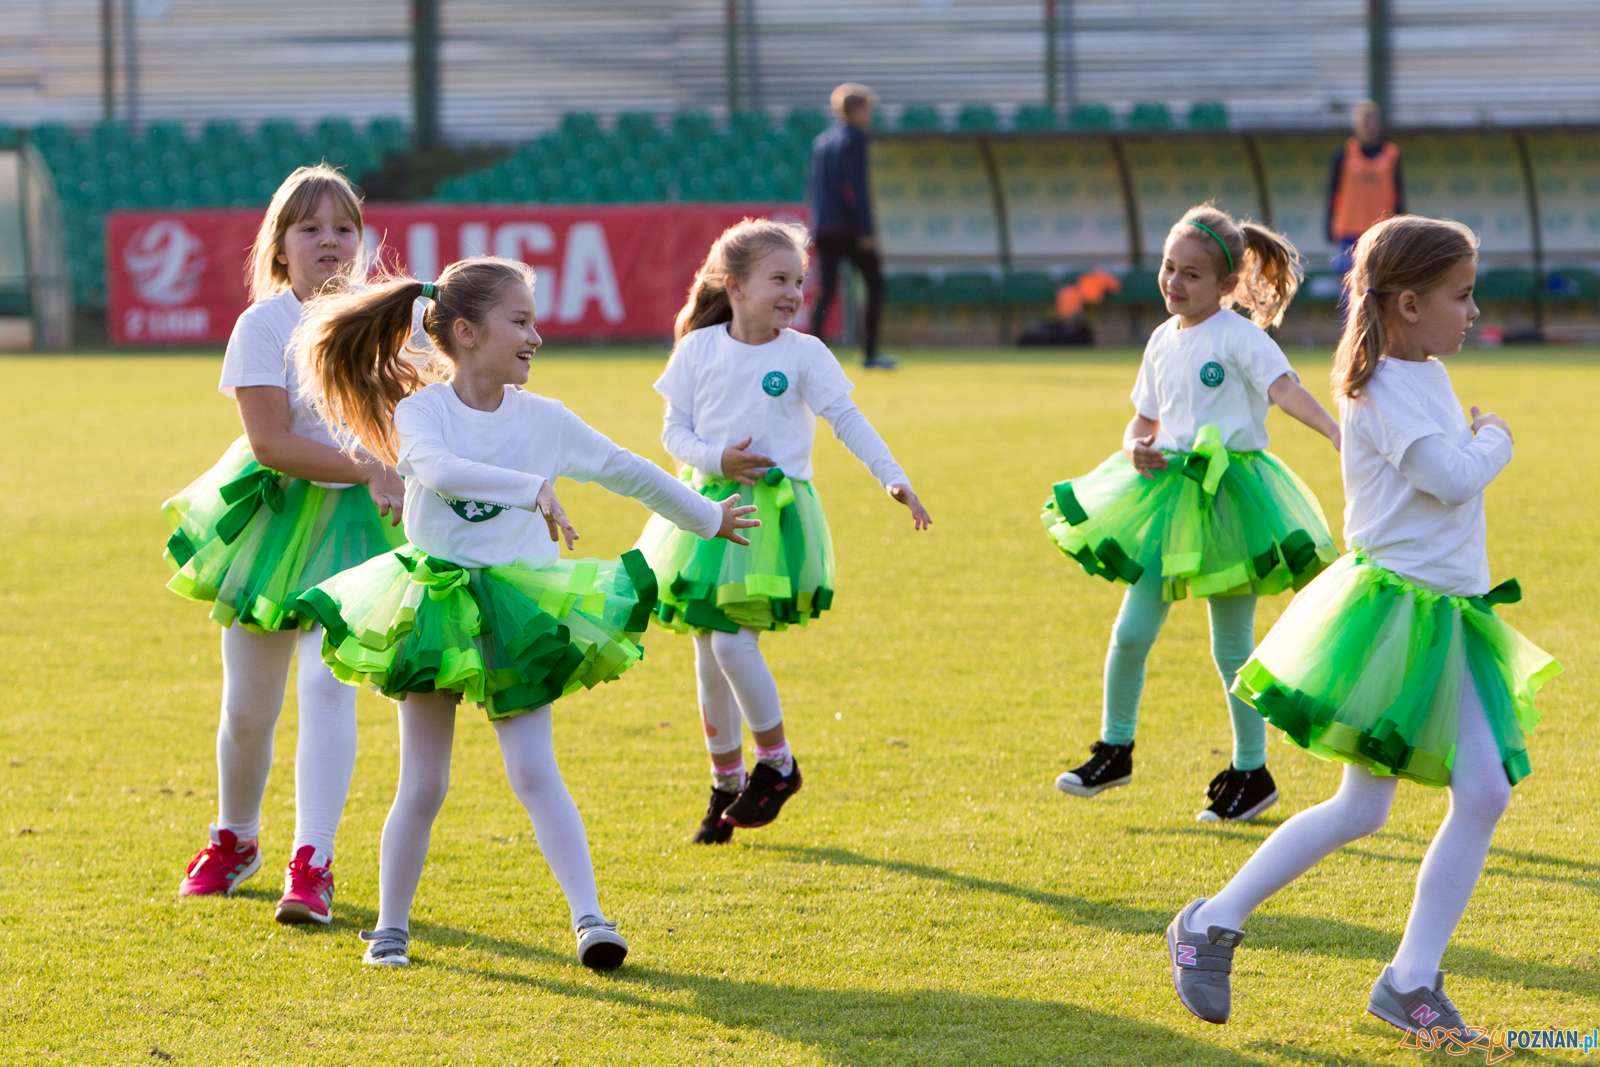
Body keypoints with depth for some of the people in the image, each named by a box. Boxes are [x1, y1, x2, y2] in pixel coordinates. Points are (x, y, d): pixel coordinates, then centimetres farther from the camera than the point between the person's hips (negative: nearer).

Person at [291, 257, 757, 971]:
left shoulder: (542, 419, 1)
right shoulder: (420, 411, -9)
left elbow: (628, 473, 14)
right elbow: (438, 470, -32)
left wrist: (708, 519, 22)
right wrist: (533, 488, -41)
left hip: (515, 614, 1)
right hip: (434, 609, -1)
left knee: (534, 772, -9)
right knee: (424, 783, 4)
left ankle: (589, 918, -11)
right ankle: (390, 927, 17)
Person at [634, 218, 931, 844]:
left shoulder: (803, 355, -3)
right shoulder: (699, 350, 2)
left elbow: (847, 420, -5)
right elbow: (674, 430, 5)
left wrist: (894, 479, -16)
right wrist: (715, 459, -14)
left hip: (773, 510, -3)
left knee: (732, 640, -15)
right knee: (708, 652, 5)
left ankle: (777, 763, 5)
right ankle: (726, 782, 21)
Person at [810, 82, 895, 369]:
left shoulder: (821, 140, 13)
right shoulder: (854, 139, -10)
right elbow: (857, 186, -17)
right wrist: (866, 230, -17)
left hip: (824, 227, 7)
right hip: (849, 226, -7)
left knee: (826, 291, 6)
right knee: (875, 286, 4)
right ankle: (870, 353, 0)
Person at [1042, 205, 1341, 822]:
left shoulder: (1237, 336, -10)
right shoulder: (1163, 342, 10)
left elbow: (1285, 389, -24)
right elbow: (1144, 422, 19)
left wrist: (1336, 433, -40)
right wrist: (1135, 449, -5)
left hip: (1229, 498, -5)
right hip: (1167, 494, 5)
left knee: (1231, 646, 2)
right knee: (1131, 631, 1)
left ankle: (1252, 772, 14)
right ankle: (1114, 751, 20)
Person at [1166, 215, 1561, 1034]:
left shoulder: (1429, 377, 15)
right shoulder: (1382, 390, -15)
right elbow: (1452, 476, -22)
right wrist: (1494, 439, -5)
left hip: (1449, 614, 9)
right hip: (1389, 609, -9)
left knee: (1484, 792, -2)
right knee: (1362, 807, -8)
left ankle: (1412, 980, 2)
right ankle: (1212, 925, 6)